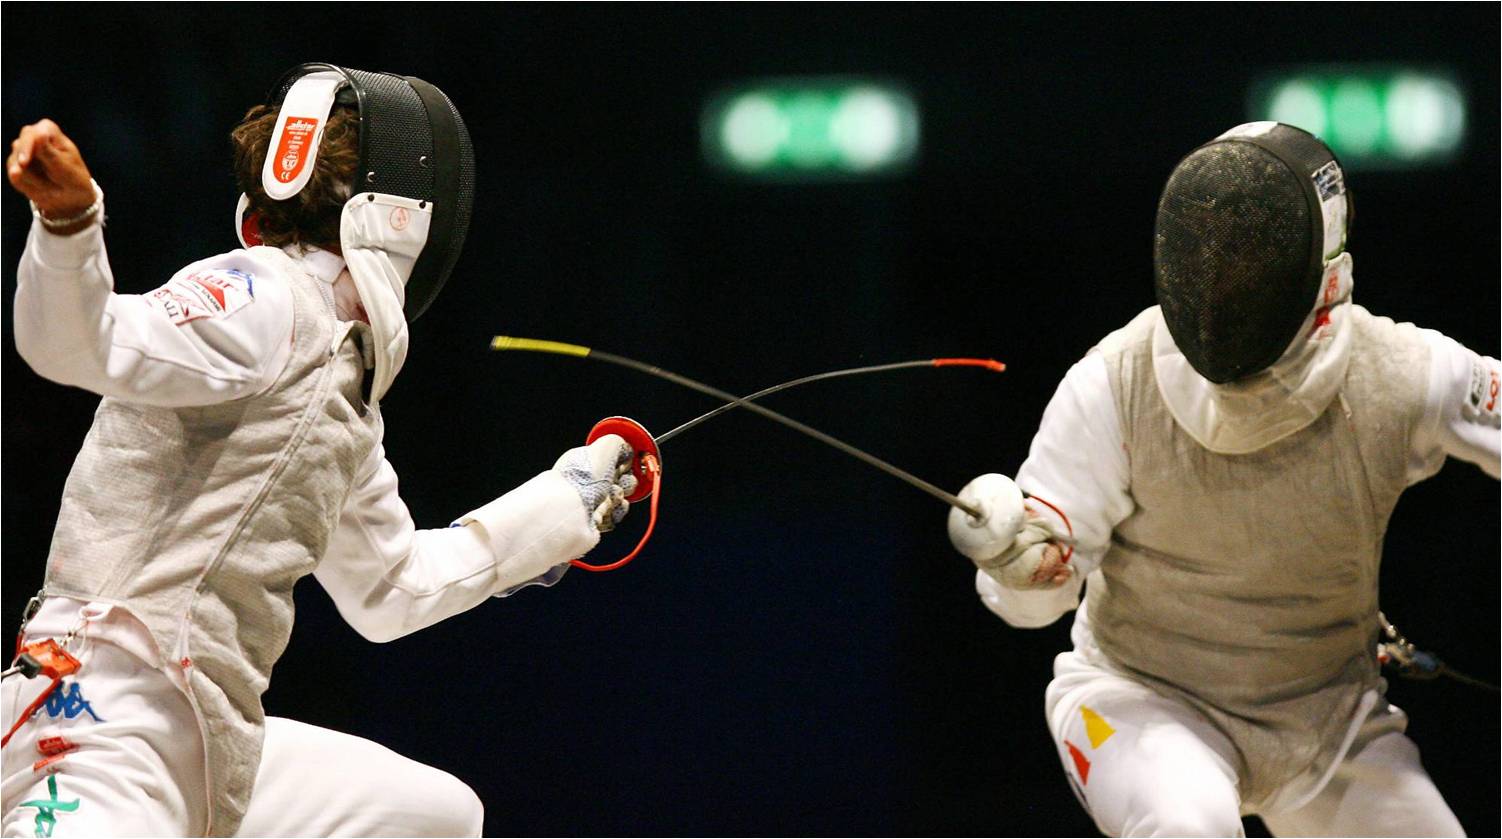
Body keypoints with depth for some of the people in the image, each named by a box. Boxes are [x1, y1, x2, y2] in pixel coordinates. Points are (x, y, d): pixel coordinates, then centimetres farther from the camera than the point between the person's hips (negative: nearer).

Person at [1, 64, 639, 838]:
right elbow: (88, 345, -27)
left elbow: (392, 587, 34)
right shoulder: (263, 301, -8)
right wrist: (66, 222, -46)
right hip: (112, 736, -11)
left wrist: (566, 501, 41)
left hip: (208, 746, 11)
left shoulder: (341, 376, 20)